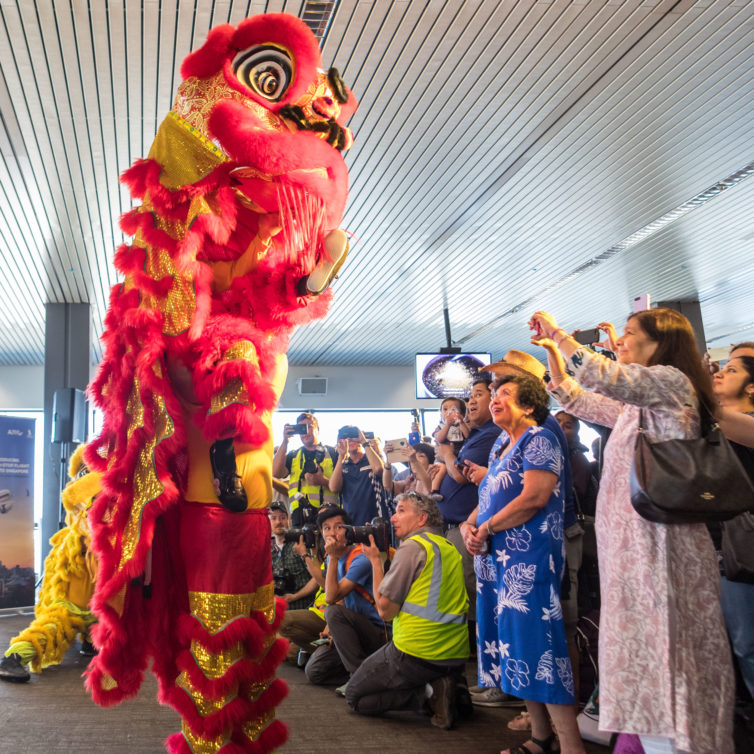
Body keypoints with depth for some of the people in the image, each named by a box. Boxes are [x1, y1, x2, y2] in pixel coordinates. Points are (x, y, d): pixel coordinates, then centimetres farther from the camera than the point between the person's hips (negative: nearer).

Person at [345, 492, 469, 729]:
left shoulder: (413, 546, -11)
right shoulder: (449, 548, 13)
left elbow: (386, 609, -10)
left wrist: (375, 559, -2)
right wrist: (388, 555, 18)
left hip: (417, 653, -7)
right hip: (456, 656, 8)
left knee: (354, 697, 9)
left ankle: (427, 693, -7)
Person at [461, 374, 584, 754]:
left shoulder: (539, 439, -7)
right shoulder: (502, 450, 20)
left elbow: (535, 497, -19)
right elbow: (486, 503, 20)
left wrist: (486, 528, -13)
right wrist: (468, 525, -1)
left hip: (530, 557, -9)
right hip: (497, 559, 9)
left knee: (536, 644, -9)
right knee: (515, 647, 12)